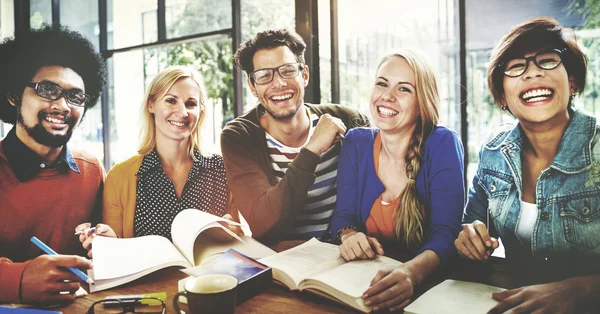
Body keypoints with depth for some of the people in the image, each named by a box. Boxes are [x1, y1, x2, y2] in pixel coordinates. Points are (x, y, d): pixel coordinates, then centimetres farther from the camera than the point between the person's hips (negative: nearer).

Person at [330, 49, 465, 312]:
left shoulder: (443, 144, -11)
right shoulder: (356, 142, -1)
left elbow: (445, 233, -18)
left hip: (429, 281, -2)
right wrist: (348, 235, -24)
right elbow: (343, 214, -1)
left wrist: (412, 272, -38)